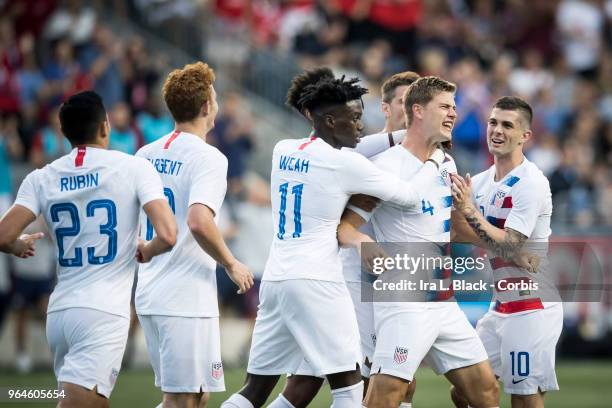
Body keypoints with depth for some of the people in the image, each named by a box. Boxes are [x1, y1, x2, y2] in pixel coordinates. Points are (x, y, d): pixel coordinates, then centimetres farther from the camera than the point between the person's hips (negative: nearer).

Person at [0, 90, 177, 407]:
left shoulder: (41, 179, 7)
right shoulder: (134, 168, -1)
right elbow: (167, 236, -10)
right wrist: (147, 251, 13)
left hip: (58, 311, 5)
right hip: (104, 313, -5)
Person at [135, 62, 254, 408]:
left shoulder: (146, 155, 11)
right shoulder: (208, 158, -12)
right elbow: (199, 222, -26)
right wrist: (231, 265, -12)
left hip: (149, 295, 8)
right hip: (187, 299, -8)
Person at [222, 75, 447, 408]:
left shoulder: (283, 151, 12)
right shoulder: (344, 163, -7)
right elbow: (410, 196, 1)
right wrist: (434, 161, 20)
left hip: (274, 280, 7)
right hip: (315, 281, -7)